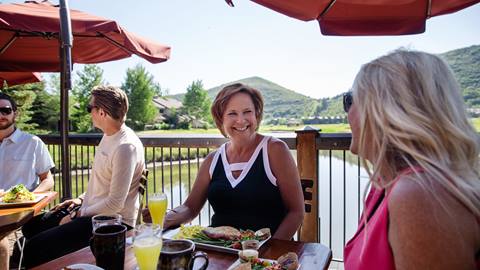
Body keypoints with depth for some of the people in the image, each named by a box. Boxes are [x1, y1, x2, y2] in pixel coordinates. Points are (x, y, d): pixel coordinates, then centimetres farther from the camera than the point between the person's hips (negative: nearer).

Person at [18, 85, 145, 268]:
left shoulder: (126, 146, -24)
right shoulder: (109, 136, 8)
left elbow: (115, 204, -25)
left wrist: (80, 215, -13)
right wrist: (81, 199, 10)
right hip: (93, 210, 10)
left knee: (34, 249, -17)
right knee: (31, 226, 17)